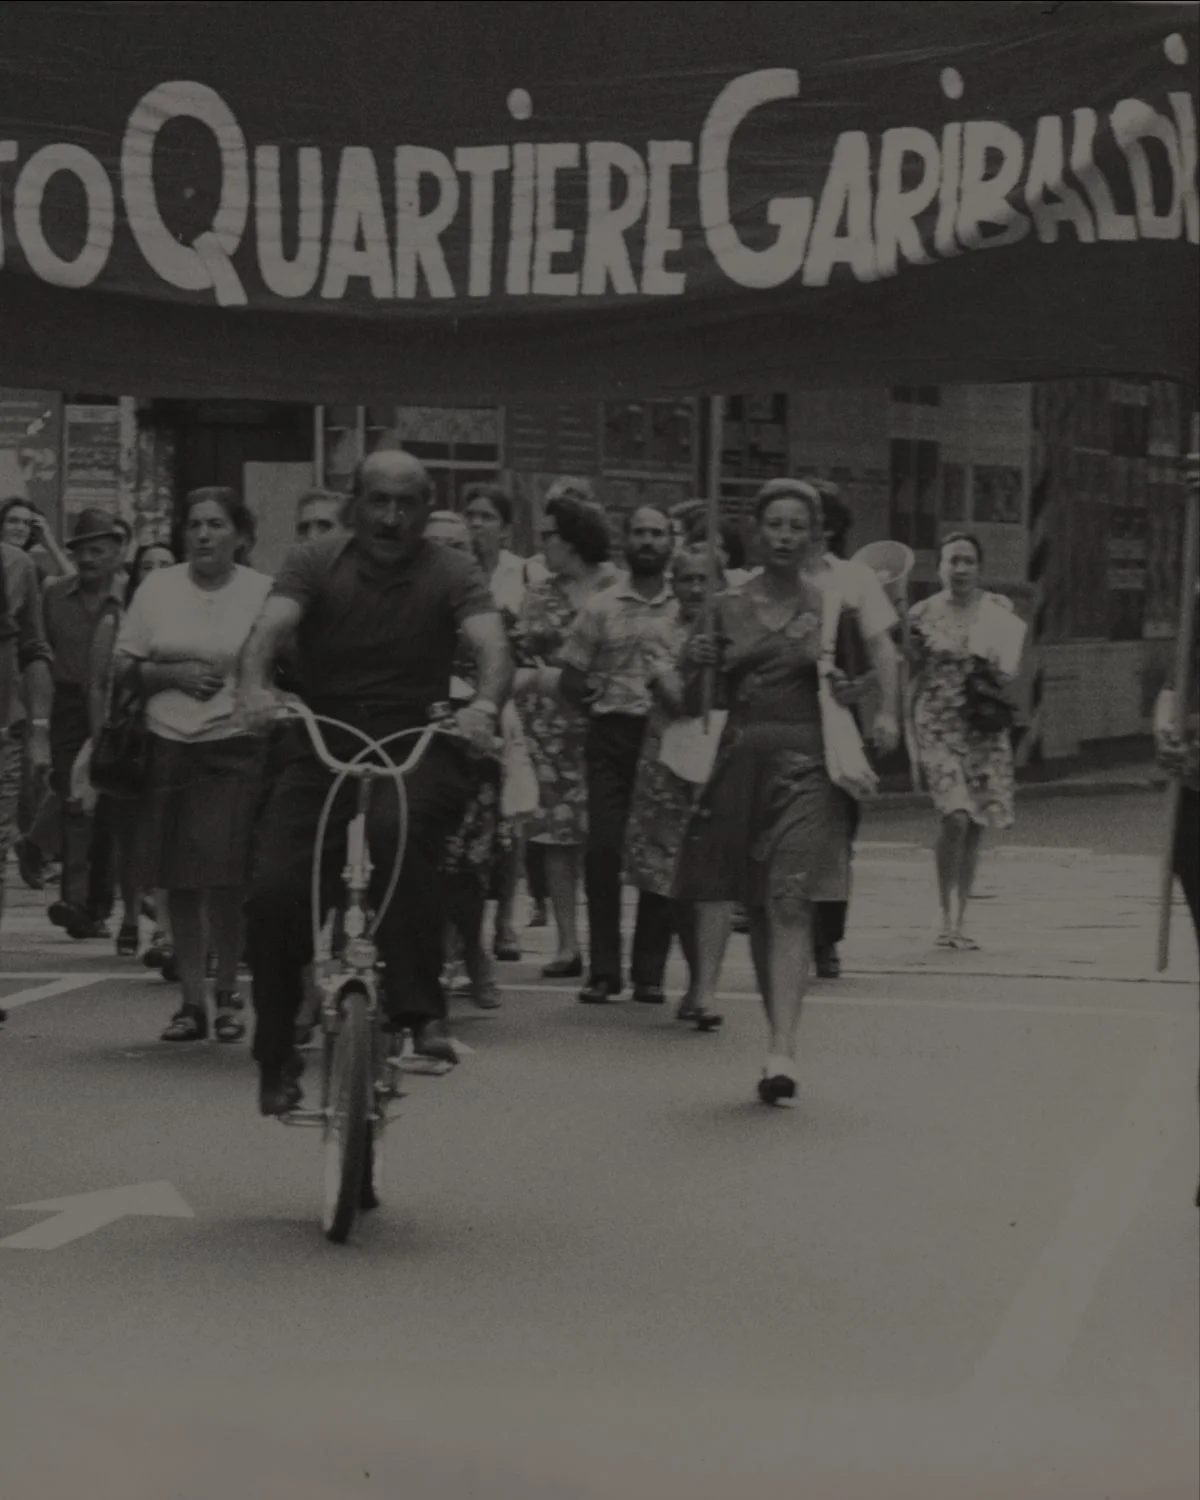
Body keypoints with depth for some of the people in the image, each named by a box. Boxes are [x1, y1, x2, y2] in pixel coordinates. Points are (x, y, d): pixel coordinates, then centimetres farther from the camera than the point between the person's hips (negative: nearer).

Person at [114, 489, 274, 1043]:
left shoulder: (263, 592, 1)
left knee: (226, 876, -12)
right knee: (179, 881, 4)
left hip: (237, 748, -3)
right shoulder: (157, 588, 8)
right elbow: (124, 666, 10)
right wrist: (174, 674, -6)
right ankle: (192, 1000, 13)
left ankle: (227, 991, 7)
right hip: (169, 747, 3)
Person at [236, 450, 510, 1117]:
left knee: (398, 829, -35)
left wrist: (485, 704, -40)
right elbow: (271, 628, -15)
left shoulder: (452, 574, -1)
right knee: (274, 892, -11)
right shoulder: (317, 565, 1)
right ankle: (277, 1060, 9)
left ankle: (421, 1009, -28)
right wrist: (255, 688, -37)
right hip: (322, 752, 2)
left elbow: (493, 644, -17)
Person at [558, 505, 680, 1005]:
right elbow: (571, 679, 13)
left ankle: (649, 972, 6)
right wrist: (599, 700, 1)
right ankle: (603, 969, -1)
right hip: (612, 735, 0)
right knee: (603, 849, -8)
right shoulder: (600, 608, 10)